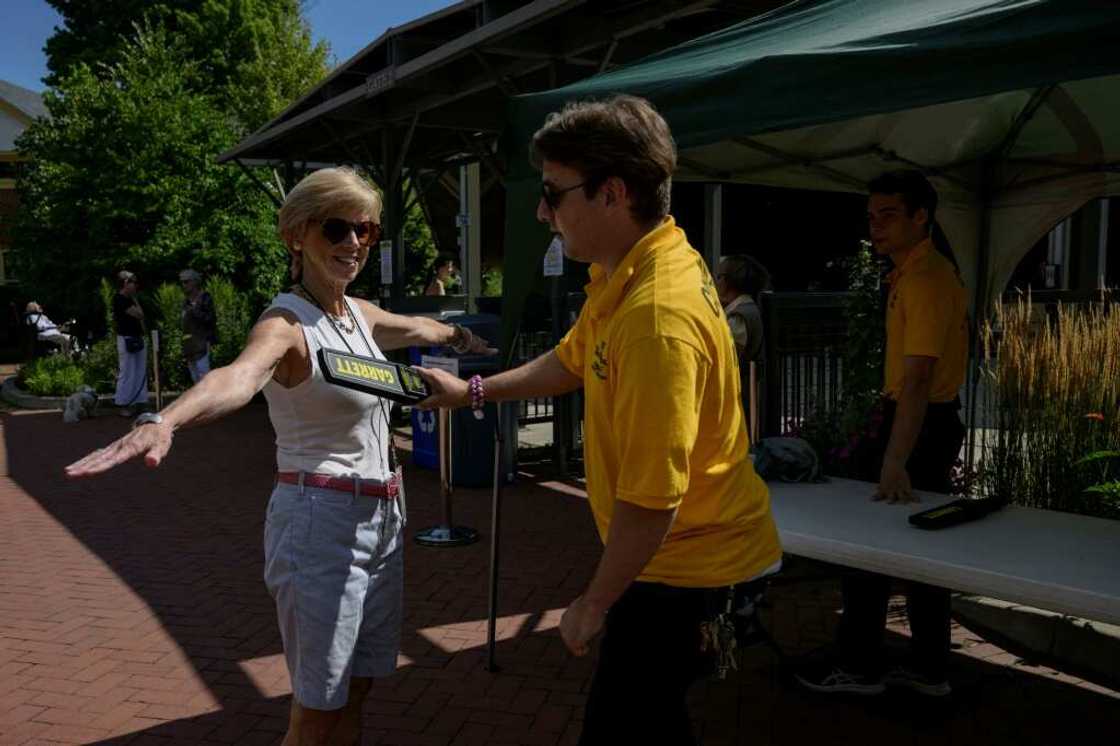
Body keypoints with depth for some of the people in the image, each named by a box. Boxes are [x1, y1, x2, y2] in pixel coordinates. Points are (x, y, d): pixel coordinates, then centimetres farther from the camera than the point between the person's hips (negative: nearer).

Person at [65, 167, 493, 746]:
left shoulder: (360, 313, 8)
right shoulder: (286, 324, -15)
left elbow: (416, 328, 31)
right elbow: (238, 377, -38)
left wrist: (459, 336, 51)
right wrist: (164, 422, -59)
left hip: (381, 518, 8)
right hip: (321, 521, -7)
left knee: (355, 695, 17)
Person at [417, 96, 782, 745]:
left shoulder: (657, 315, -32)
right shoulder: (625, 272, 0)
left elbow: (650, 500, -29)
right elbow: (573, 360, 18)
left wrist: (595, 604, -15)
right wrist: (470, 391, 22)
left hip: (689, 575, -9)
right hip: (673, 556, 9)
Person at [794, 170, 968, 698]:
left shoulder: (925, 280, -21)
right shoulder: (916, 270, 12)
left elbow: (917, 379, -30)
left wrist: (894, 463, -37)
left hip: (919, 425, -10)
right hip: (934, 423, 10)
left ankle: (859, 666, 13)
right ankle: (929, 668, 24)